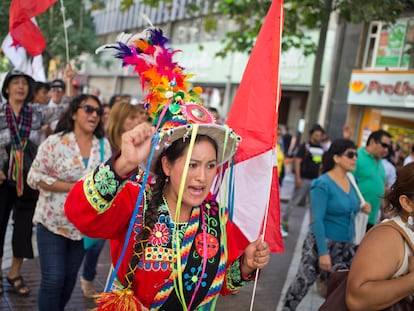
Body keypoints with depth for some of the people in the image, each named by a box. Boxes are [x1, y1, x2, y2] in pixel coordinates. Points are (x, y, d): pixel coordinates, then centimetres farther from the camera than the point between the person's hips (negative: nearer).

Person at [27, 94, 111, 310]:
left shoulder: (103, 145, 0)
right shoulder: (55, 142, -10)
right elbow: (34, 177, -11)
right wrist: (72, 187, -19)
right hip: (53, 222, -4)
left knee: (70, 278, 15)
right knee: (53, 279, -4)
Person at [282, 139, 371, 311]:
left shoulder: (351, 182, 5)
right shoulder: (323, 184, -16)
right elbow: (317, 220, -20)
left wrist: (360, 209, 0)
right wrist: (323, 252, -24)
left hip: (345, 245, 7)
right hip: (323, 242, -7)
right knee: (302, 283, 2)